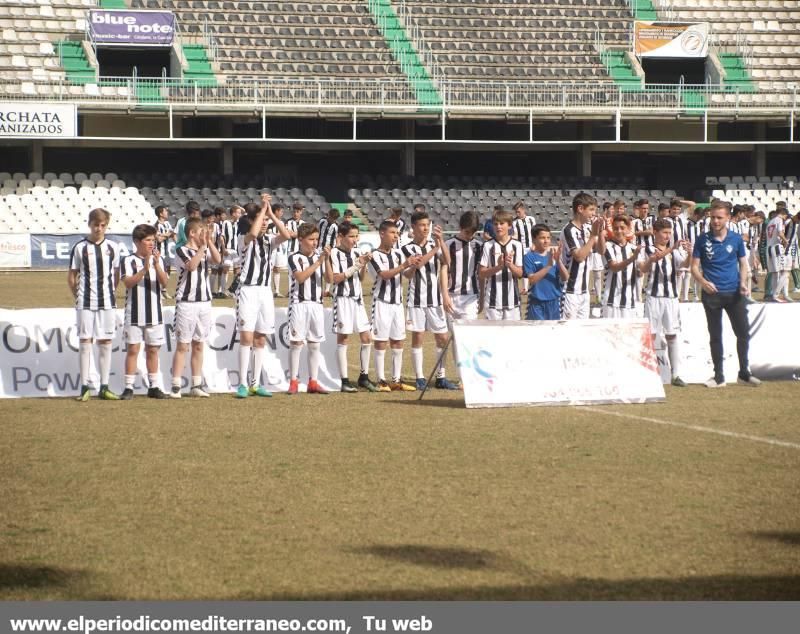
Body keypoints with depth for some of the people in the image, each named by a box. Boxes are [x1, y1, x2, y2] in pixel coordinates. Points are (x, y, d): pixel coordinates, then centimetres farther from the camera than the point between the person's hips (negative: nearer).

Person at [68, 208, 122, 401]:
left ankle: (104, 387, 9)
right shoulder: (80, 248, -1)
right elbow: (71, 277, 5)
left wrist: (110, 293, 7)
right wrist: (78, 295, 2)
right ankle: (85, 387, 0)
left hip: (107, 302, 2)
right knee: (85, 341, -2)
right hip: (85, 303, -2)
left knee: (105, 342, 4)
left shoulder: (113, 248, 6)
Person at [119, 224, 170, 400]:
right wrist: (145, 269, -25)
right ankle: (129, 388, 1)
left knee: (153, 350, 8)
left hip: (155, 314, 3)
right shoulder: (129, 261, -3)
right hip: (134, 314, -3)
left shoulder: (158, 260, 7)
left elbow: (165, 282, -5)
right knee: (133, 349, -2)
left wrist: (156, 265, -19)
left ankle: (154, 387, 15)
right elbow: (128, 282, -16)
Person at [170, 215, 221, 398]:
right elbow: (191, 265, -23)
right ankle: (176, 386, -5)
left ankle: (197, 385, 14)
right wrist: (203, 246, -18)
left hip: (204, 302, 6)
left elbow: (217, 260, -6)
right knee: (182, 345, -6)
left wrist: (209, 242, -10)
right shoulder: (181, 251, -6)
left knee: (199, 345, 10)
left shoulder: (205, 250, 11)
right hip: (186, 302, -6)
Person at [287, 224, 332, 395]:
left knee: (314, 344, 6)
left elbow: (330, 280, 3)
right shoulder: (295, 258, -4)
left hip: (317, 304, 5)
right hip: (299, 304, -5)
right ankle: (293, 382, -2)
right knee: (296, 343, -4)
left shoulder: (320, 256, 8)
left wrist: (327, 260, -10)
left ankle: (313, 382, 10)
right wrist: (318, 262, -16)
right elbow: (300, 277, -18)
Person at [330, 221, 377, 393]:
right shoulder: (335, 253, -9)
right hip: (343, 299, -6)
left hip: (357, 299, 7)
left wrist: (364, 264, -2)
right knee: (342, 339, -1)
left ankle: (364, 377, 15)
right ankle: (344, 381, 1)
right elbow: (335, 278, -14)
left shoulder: (356, 254, 10)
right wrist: (356, 266, -15)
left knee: (367, 338, 5)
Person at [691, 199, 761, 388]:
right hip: (712, 294, -1)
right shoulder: (702, 240, 0)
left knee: (743, 333, -1)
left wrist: (743, 283, -8)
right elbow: (695, 266, 1)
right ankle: (718, 376, 13)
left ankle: (744, 373, 12)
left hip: (734, 293, 1)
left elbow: (743, 264, 10)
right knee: (715, 336, 6)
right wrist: (703, 282, -18)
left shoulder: (736, 239, 3)